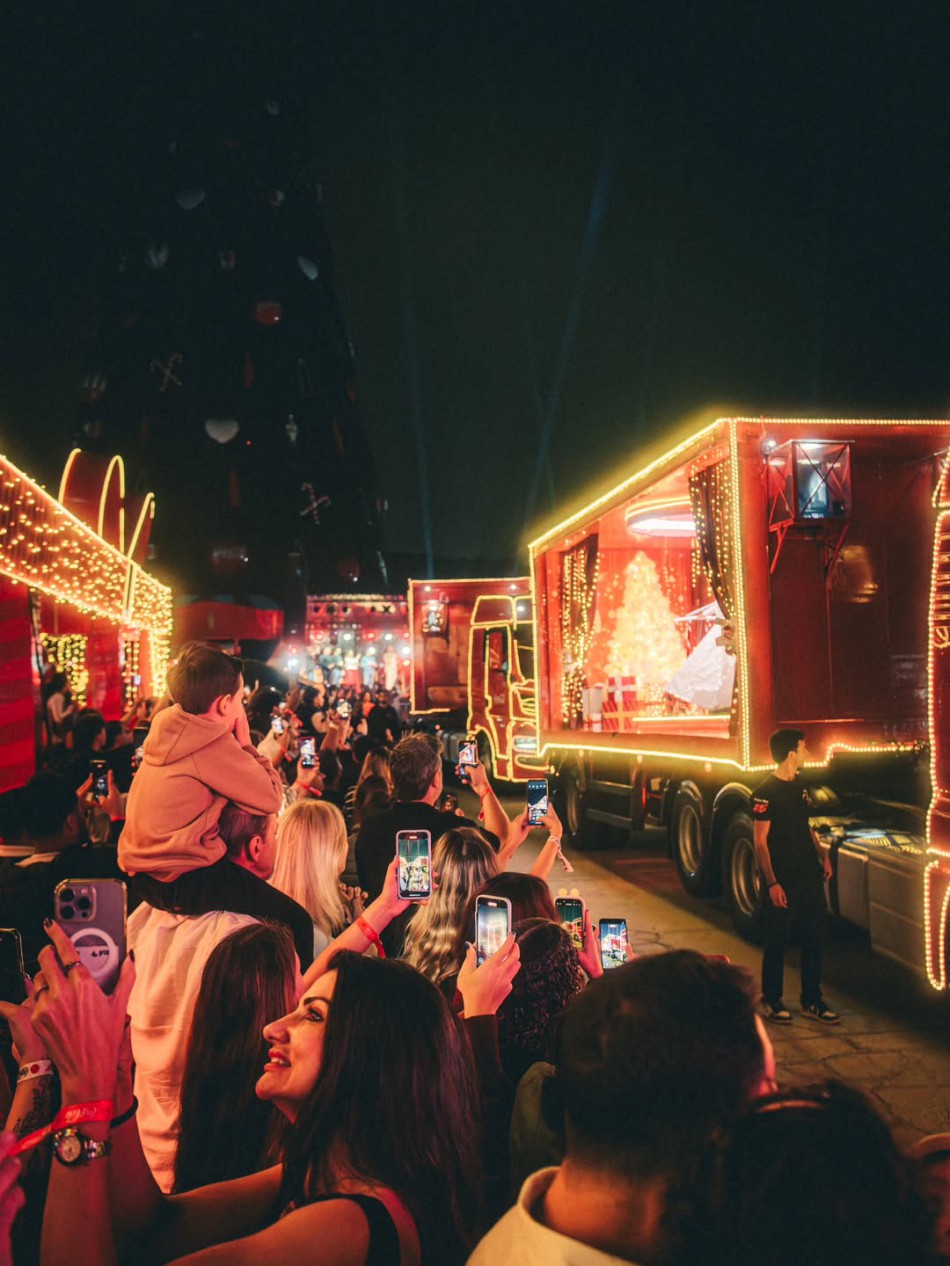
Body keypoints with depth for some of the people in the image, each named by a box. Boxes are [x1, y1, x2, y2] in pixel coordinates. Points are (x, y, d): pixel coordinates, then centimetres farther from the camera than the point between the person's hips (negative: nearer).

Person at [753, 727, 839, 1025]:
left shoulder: (800, 787, 11)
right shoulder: (766, 792, -13)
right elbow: (760, 840, -14)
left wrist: (822, 857, 8)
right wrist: (772, 883, -18)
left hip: (809, 876, 8)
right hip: (783, 881, -7)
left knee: (814, 939, 11)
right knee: (778, 941, 3)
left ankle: (812, 1002, 22)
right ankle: (771, 1001, 17)